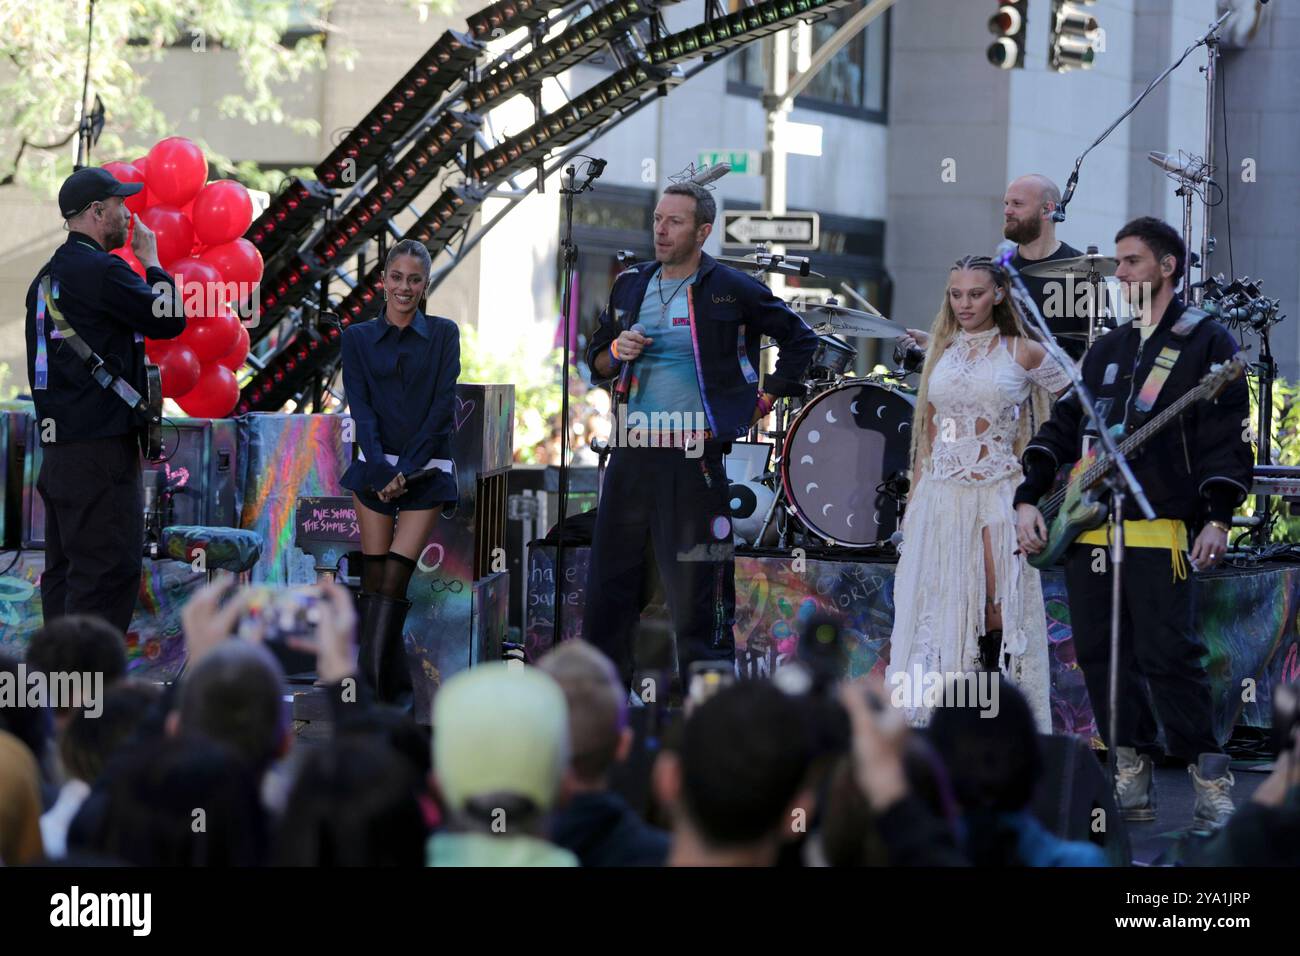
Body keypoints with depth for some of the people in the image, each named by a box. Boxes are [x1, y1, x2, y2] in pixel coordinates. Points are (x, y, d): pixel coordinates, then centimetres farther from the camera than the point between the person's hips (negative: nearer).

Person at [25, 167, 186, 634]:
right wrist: (152, 262, 5)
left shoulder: (47, 276, 16)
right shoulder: (102, 271, -14)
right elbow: (170, 320, -9)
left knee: (66, 569, 13)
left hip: (57, 447, 10)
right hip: (100, 443, -10)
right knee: (110, 567, -9)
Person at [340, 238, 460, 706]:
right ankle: (395, 687, 1)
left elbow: (443, 406, -2)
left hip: (425, 470, -2)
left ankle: (374, 680, -15)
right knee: (373, 578, -3)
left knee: (394, 578, -12)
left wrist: (406, 469, -11)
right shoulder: (358, 337, 8)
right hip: (375, 467, 2)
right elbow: (361, 407, 0)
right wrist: (379, 471, -14)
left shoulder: (442, 334, 6)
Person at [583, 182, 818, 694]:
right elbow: (596, 362, 21)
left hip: (695, 455, -5)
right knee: (610, 577, 6)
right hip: (631, 453, 5)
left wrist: (764, 399, 4)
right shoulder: (631, 283, 12)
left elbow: (799, 339, 9)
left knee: (695, 585, -3)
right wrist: (616, 353, -1)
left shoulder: (731, 290, -2)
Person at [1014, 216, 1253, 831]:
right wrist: (1029, 498, 9)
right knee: (1101, 655, 4)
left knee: (1167, 655, -12)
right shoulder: (1106, 350, 21)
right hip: (1088, 525, 6)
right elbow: (1062, 426, 21)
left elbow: (1227, 435, -3)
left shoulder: (1206, 343, 3)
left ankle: (1211, 782, -3)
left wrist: (1218, 517, -12)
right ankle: (1132, 782, 11)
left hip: (1159, 528, -6)